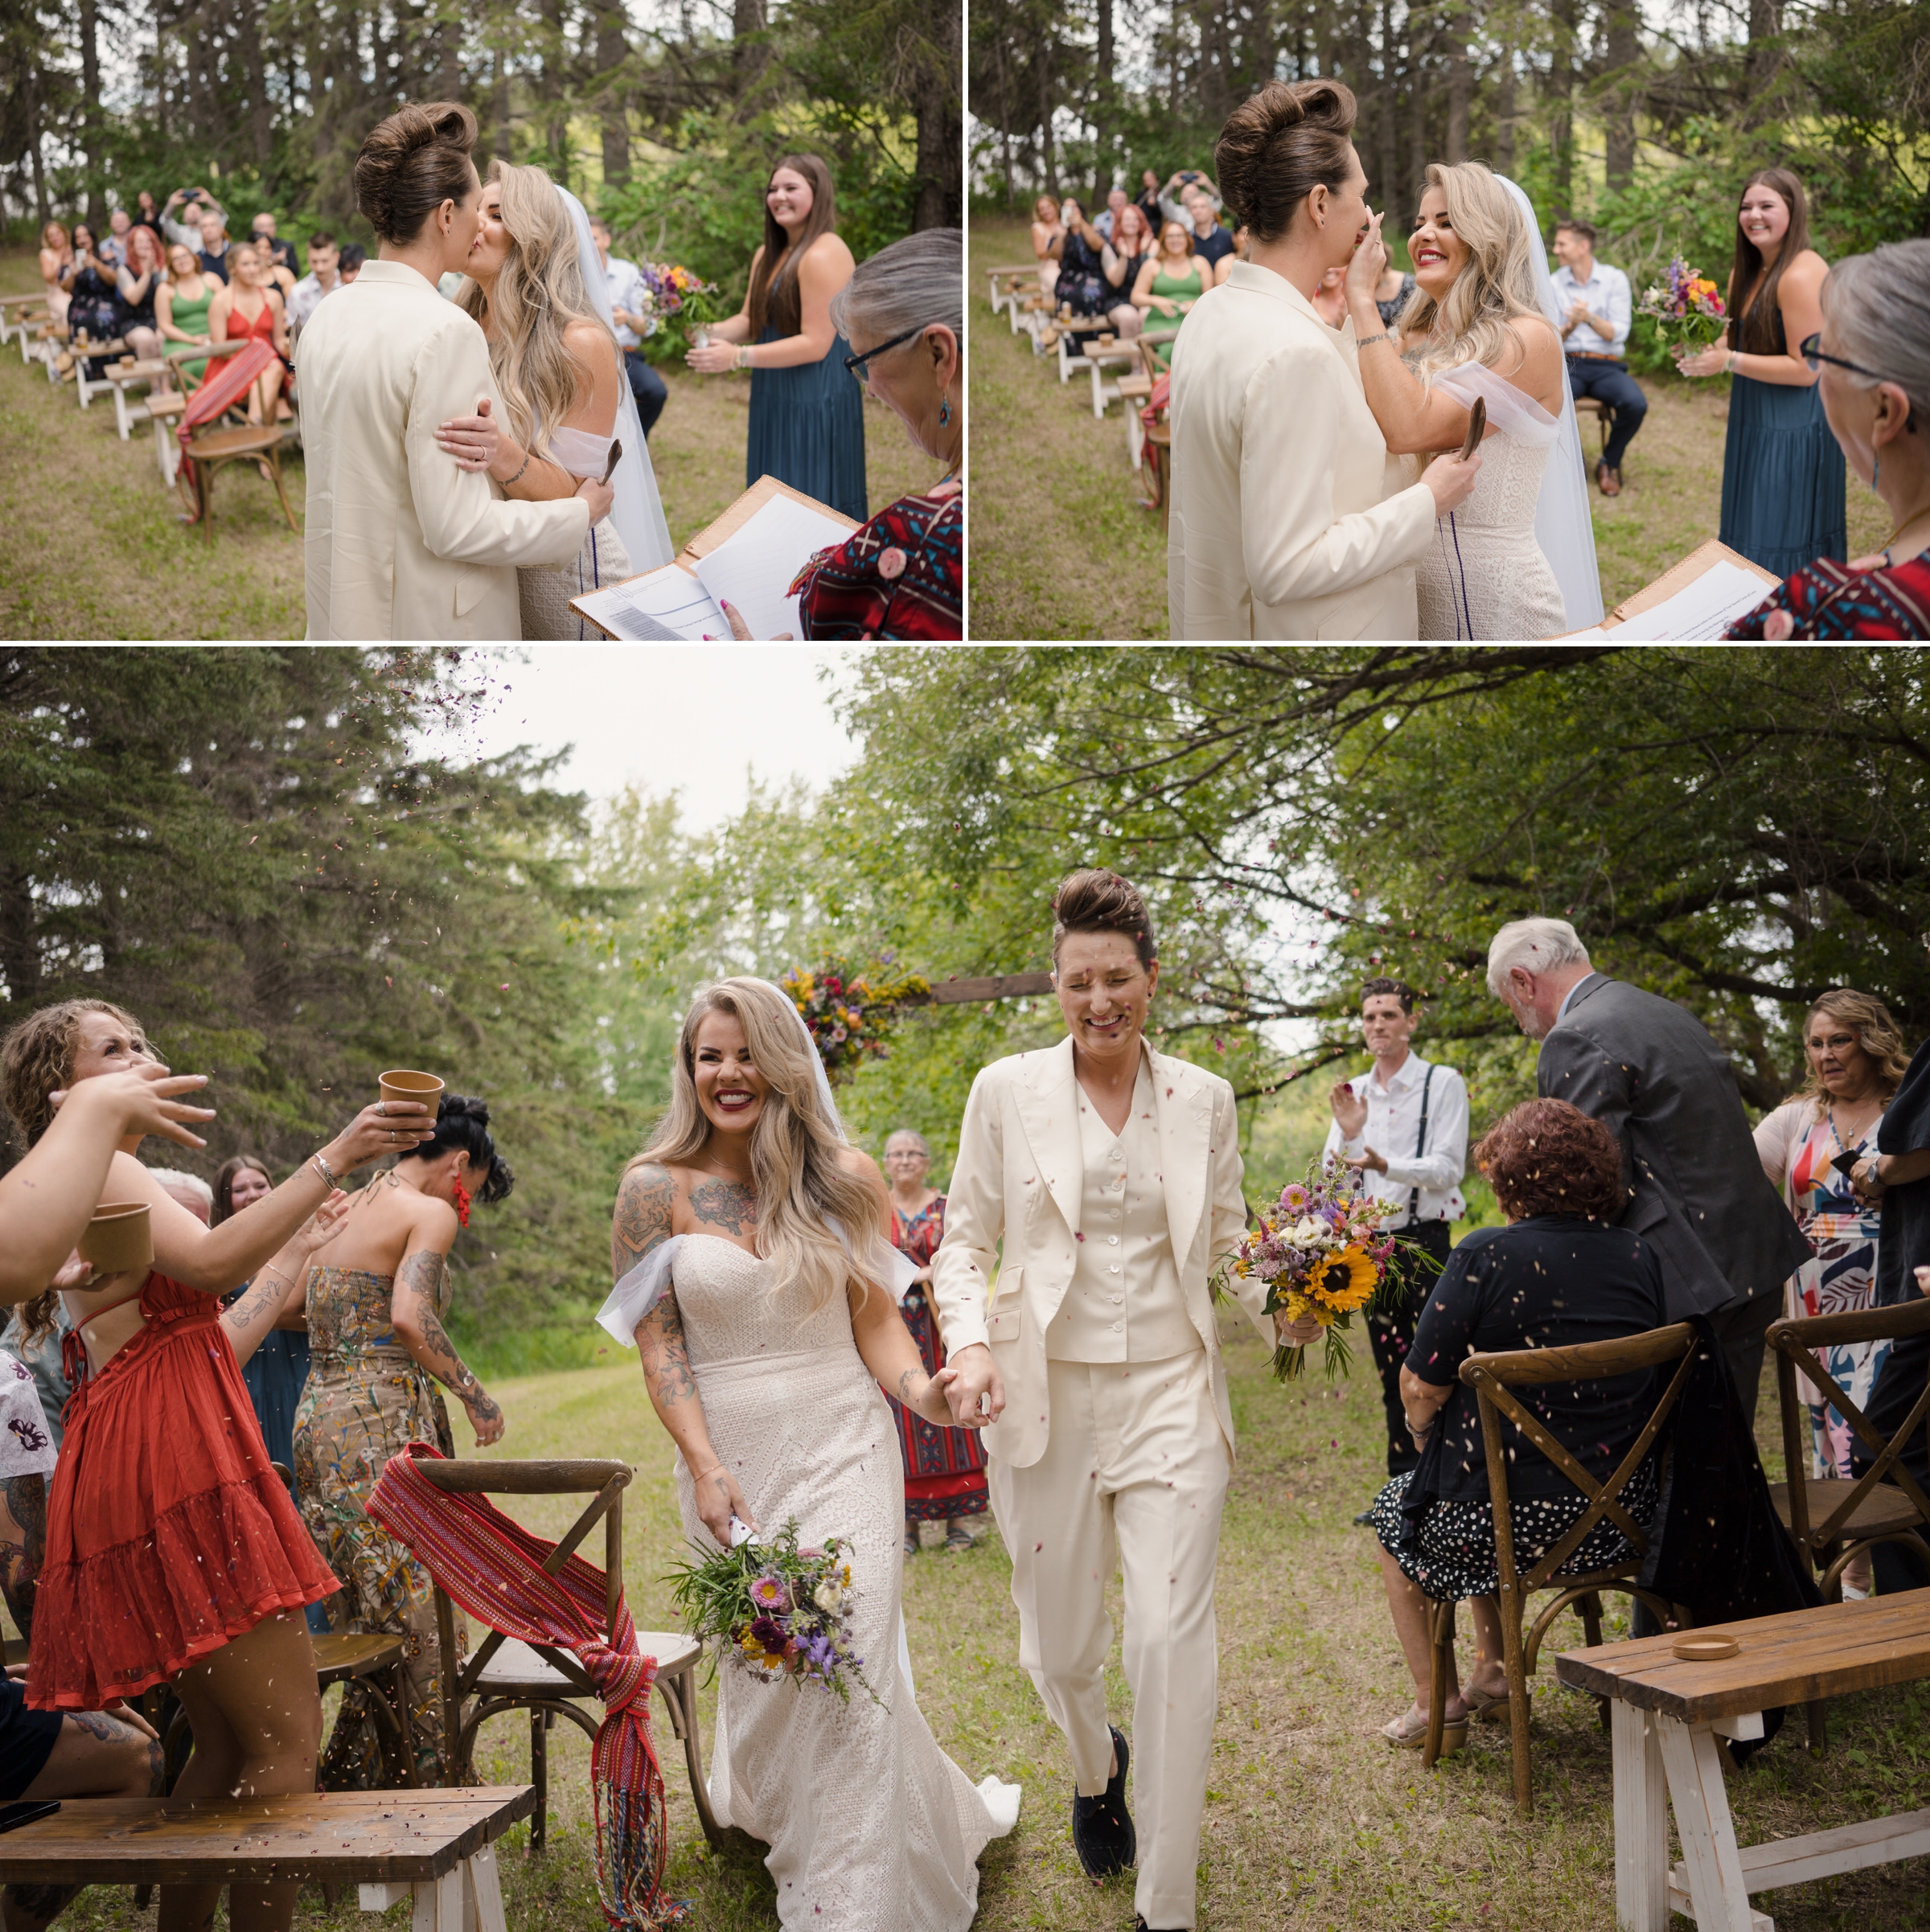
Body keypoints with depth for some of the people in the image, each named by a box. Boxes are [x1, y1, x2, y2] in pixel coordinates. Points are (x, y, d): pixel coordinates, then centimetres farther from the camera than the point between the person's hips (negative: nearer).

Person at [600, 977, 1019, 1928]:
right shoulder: (657, 1188, -3)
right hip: (729, 1459, 1)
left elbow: (876, 1318, 2)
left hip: (842, 1449, 0)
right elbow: (656, 1341, -4)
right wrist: (704, 1466, -14)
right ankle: (760, 1795, 44)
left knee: (852, 1667, -7)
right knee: (760, 1670, 10)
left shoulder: (844, 1175, -1)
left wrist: (920, 1390, -18)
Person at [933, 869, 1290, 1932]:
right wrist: (970, 1342, -15)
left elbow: (1226, 1243, 13)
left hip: (1170, 1394, 0)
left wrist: (1282, 1312, -6)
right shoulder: (1007, 1090, 0)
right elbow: (964, 1242, 3)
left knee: (1173, 1638, -9)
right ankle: (1096, 1768, 48)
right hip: (1045, 1397, 0)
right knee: (1061, 1646, 11)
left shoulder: (1203, 1098, 5)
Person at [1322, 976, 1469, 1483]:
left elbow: (1448, 1169, -13)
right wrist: (1348, 1135, -11)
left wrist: (1386, 1166, -28)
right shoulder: (1353, 1094, 10)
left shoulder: (1443, 1083, -4)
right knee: (1392, 1375, 12)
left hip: (1424, 1245, -5)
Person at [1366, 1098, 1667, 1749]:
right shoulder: (1640, 1256, 1)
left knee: (1395, 1512, 25)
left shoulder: (1486, 1256, -16)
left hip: (1516, 1523, -6)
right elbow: (1646, 1376, 14)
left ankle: (1438, 1705, 26)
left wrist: (1424, 1438, 8)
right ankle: (1491, 1677, 38)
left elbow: (1421, 1388, -15)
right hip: (1622, 1517, 6)